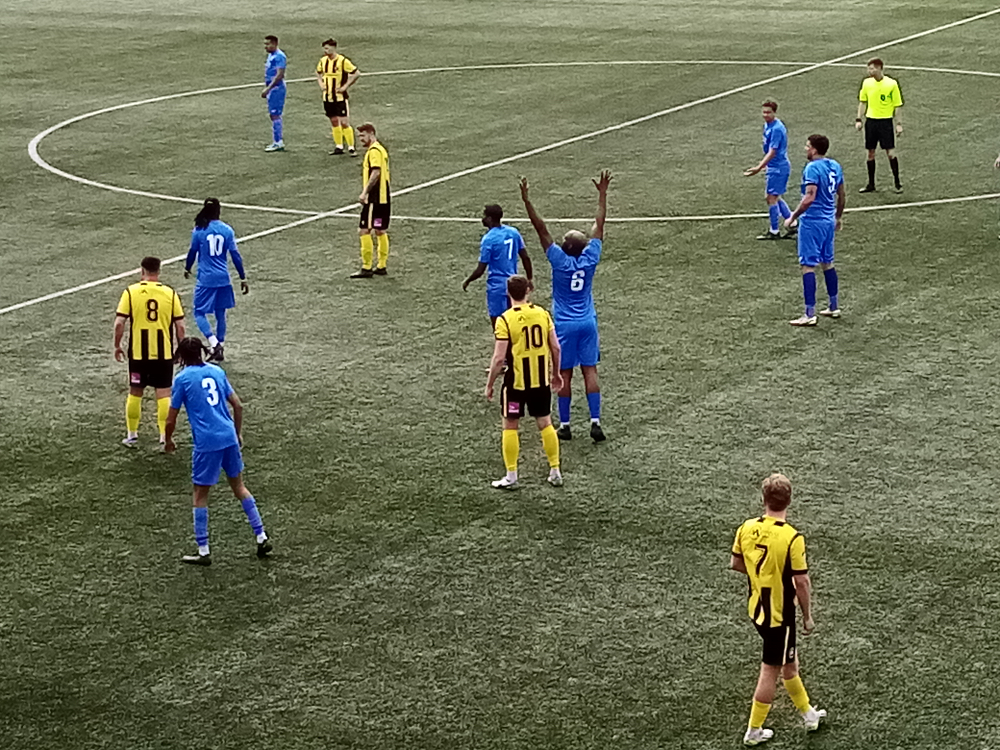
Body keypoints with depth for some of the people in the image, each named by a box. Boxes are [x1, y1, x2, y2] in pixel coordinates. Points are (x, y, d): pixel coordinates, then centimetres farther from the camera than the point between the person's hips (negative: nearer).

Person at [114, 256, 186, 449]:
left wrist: (117, 346, 4)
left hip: (138, 353, 0)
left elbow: (119, 323, -10)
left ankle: (132, 435, 22)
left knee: (135, 392, 14)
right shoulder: (170, 293, -4)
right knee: (163, 394, 5)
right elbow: (180, 326, -3)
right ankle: (165, 437, 2)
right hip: (164, 353, 0)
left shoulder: (131, 292, -7)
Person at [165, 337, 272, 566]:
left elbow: (171, 420, 0)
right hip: (229, 438, 5)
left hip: (206, 443, -5)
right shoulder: (217, 372, 11)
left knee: (200, 495, 7)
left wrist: (169, 441, 18)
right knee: (239, 487, 18)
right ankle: (262, 538, 18)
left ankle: (203, 551, 9)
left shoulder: (183, 378, -2)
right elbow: (238, 406, 13)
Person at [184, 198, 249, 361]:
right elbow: (235, 255, -2)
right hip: (223, 279, 3)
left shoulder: (199, 230, -9)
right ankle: (219, 350, 21)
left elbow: (193, 252, 1)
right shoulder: (227, 230, -3)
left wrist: (187, 268, 21)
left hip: (205, 279, -3)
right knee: (220, 313, 16)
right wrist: (243, 278, 4)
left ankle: (214, 343, -16)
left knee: (199, 313, 4)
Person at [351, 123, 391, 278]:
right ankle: (381, 266, 18)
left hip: (374, 198, -10)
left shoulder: (373, 151, -13)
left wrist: (365, 192, -27)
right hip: (383, 198, 10)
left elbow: (376, 172, -25)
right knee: (381, 232, 13)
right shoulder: (381, 149, 17)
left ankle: (366, 268, -9)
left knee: (364, 231, -8)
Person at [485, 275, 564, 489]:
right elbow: (555, 347, 2)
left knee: (510, 426, 8)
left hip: (516, 382, -4)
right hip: (541, 380, 4)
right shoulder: (542, 313, -2)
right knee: (545, 423, 14)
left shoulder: (505, 320, -15)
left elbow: (499, 358, -16)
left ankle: (511, 477, 10)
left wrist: (489, 384, -5)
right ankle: (555, 472, 18)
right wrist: (555, 373, 17)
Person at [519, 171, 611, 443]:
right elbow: (599, 225, 1)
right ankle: (595, 421, -4)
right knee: (590, 371, 2)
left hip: (565, 326, -3)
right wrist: (602, 194, 8)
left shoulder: (560, 260, -14)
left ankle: (564, 425, 9)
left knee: (565, 374, 3)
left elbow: (542, 229, -16)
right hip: (587, 323, 3)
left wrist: (526, 201, -16)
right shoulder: (589, 259, -7)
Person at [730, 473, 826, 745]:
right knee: (770, 671, 8)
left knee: (789, 662, 23)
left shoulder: (747, 528, -8)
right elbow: (801, 582, -21)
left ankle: (808, 713, 39)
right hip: (780, 615, -7)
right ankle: (754, 731, 18)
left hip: (756, 608, 7)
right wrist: (808, 617, -8)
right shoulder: (792, 538, -26)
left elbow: (735, 563, 7)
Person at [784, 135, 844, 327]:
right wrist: (838, 218, 28)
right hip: (829, 222, 9)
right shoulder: (835, 167, 8)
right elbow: (841, 197, 16)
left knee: (807, 266, -6)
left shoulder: (812, 168, -17)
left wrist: (793, 217, -18)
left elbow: (809, 198, -25)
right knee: (828, 264, 19)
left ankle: (810, 314, -8)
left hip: (812, 222, -9)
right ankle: (834, 307, 26)